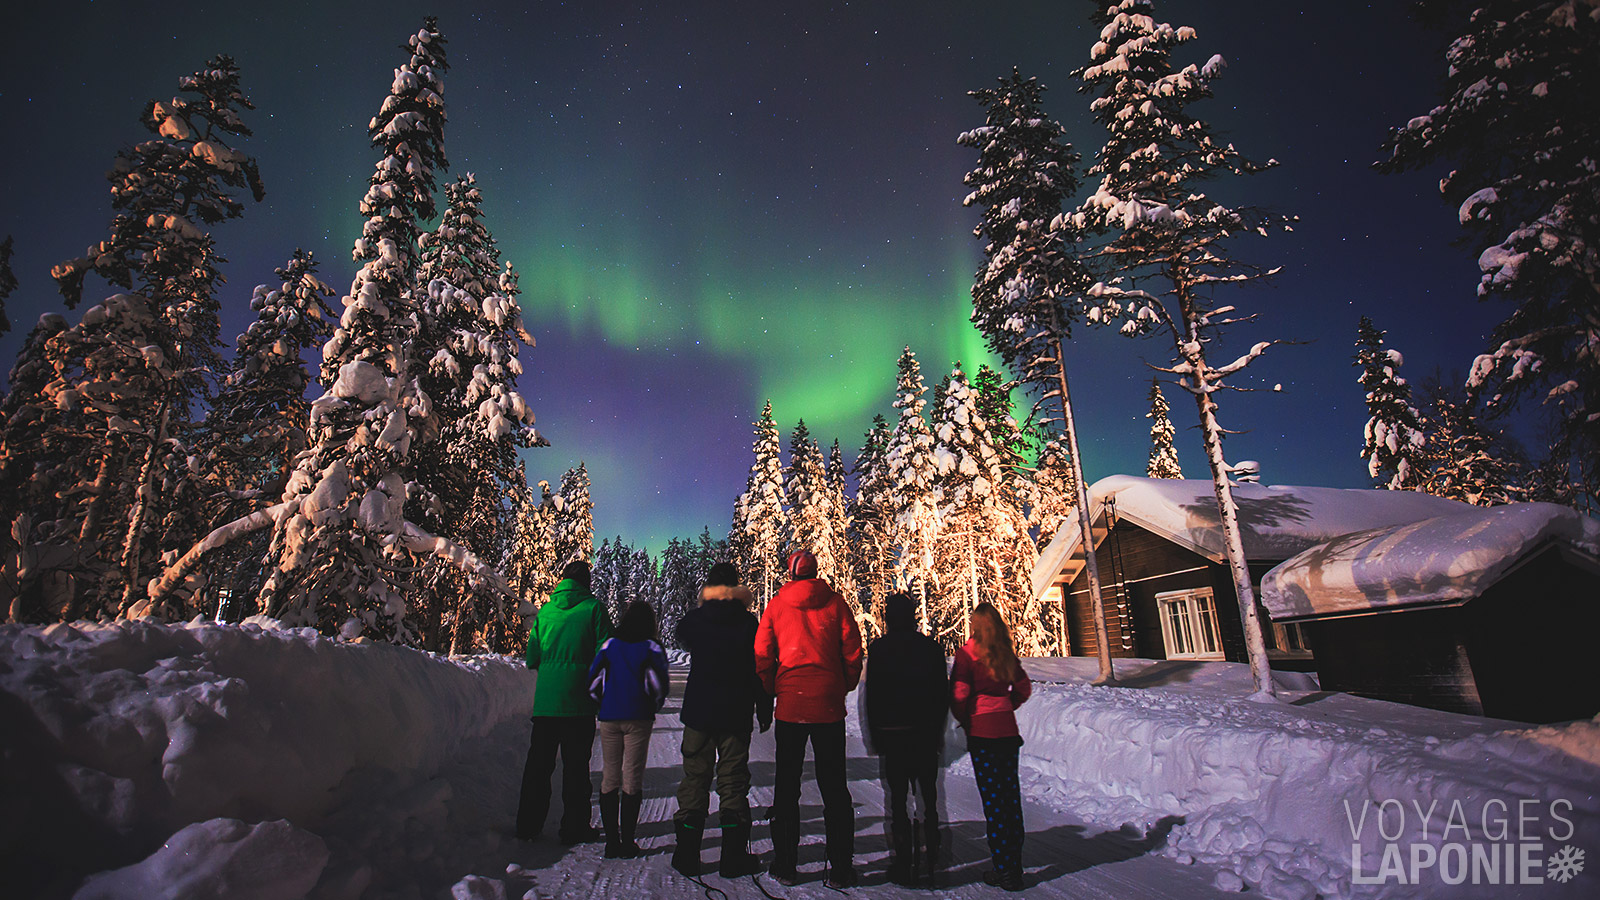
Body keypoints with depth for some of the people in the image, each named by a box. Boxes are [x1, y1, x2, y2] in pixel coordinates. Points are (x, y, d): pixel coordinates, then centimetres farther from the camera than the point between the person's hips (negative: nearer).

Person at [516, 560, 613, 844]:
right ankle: (574, 827, 13)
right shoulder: (593, 607, -5)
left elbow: (532, 658, 9)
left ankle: (528, 825, 23)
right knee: (576, 764, 6)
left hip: (545, 699, 4)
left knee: (538, 762, 15)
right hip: (579, 700, -4)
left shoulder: (545, 610, 7)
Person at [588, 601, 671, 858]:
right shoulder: (651, 648, -2)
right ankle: (627, 842, 9)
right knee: (632, 778, 5)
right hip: (638, 718, -2)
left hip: (608, 718, 2)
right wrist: (654, 706, 12)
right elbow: (659, 686, -7)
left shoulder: (609, 646, 5)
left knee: (609, 777, 10)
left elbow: (593, 683, 3)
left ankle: (611, 842, 13)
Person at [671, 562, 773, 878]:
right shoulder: (747, 623, -9)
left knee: (694, 778, 12)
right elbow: (760, 668, -7)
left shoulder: (692, 620, -4)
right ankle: (733, 856, 12)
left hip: (698, 711, 2)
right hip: (736, 714, -1)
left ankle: (687, 854, 17)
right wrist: (764, 710, 2)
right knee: (733, 780, 7)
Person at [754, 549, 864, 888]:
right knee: (834, 786, 10)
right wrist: (843, 688, 11)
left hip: (790, 706, 0)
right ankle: (840, 869, 15)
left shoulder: (777, 605, 1)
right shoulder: (835, 602, -1)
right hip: (829, 707, 0)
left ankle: (785, 866, 19)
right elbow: (852, 651, -2)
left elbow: (762, 656, 0)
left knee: (786, 786, 13)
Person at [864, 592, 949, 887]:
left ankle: (903, 864, 9)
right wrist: (938, 731, 14)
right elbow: (943, 694, 4)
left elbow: (872, 696, -4)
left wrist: (875, 736, 5)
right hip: (926, 733, 2)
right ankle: (928, 860, 17)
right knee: (928, 797, 14)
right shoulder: (932, 647, -1)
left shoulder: (878, 648, -7)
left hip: (892, 733, -2)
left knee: (897, 799, 6)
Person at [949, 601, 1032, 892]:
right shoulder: (1007, 654, 5)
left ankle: (1004, 870, 6)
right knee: (1011, 792, 12)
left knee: (992, 797, 1)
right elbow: (1024, 688, 13)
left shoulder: (967, 653, -10)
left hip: (981, 730, -5)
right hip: (1008, 729, 5)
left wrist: (965, 721, 2)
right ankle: (1015, 865, 21)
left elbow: (959, 694, -13)